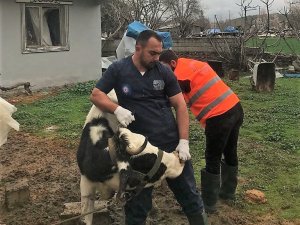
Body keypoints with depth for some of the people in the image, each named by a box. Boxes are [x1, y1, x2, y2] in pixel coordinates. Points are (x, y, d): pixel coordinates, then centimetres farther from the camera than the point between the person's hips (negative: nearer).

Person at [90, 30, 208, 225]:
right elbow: (96, 95, 0)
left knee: (189, 193, 13)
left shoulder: (164, 72, -1)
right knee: (137, 201, 14)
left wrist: (184, 141, -10)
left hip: (172, 142, 1)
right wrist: (117, 109, -20)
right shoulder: (118, 70, -3)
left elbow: (180, 105, -2)